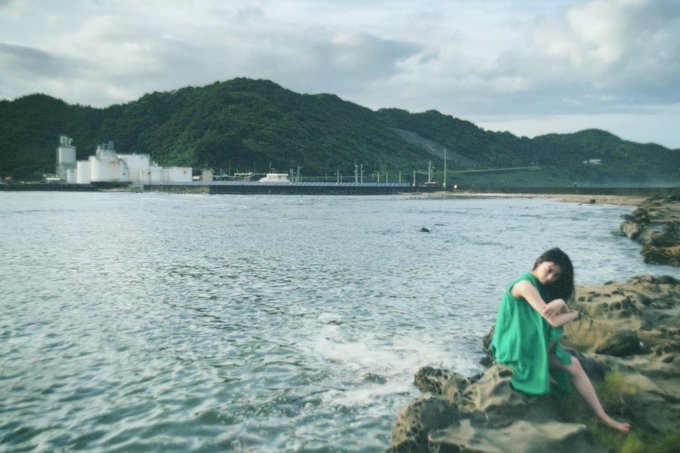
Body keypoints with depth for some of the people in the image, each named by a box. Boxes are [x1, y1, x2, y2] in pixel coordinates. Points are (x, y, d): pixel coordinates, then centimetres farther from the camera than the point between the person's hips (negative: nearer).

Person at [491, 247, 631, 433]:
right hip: (519, 346, -9)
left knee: (573, 364, -7)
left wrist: (561, 303, -21)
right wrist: (575, 313, -3)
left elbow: (564, 313, 2)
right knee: (572, 365, -10)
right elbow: (554, 321, -23)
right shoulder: (525, 284, -20)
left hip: (535, 343, 9)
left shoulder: (542, 287, 12)